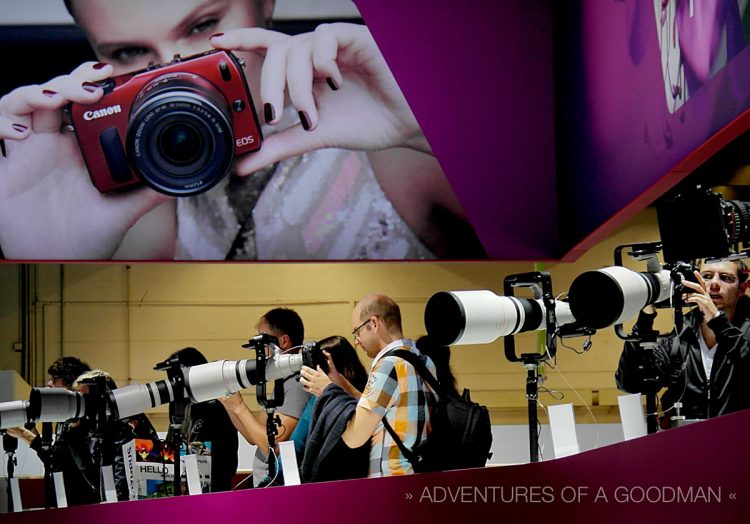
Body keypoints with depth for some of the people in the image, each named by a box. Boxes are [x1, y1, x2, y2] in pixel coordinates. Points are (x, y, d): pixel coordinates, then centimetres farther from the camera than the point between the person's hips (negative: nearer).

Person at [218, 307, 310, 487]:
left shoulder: (297, 386, -15)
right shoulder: (282, 382, 16)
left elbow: (273, 446, -19)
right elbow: (253, 437, 19)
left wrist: (239, 407, -12)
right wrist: (227, 402, 9)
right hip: (264, 484, 9)